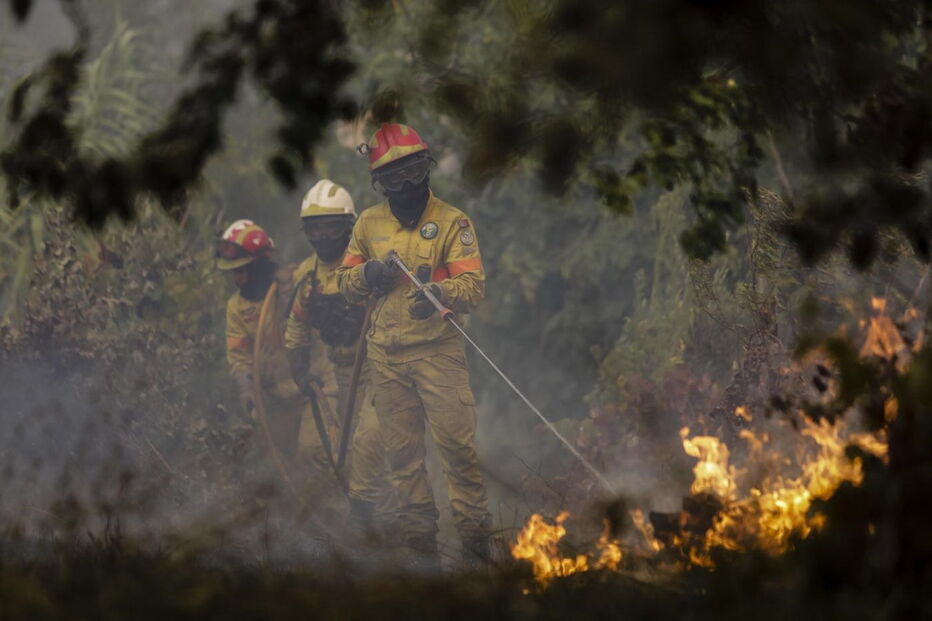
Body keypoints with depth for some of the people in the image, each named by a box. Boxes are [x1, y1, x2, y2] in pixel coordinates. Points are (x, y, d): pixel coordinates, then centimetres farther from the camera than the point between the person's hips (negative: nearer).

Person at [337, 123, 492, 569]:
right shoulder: (369, 223, 12)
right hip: (386, 356, 4)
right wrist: (366, 274, -4)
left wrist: (440, 293, -30)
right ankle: (419, 541, 12)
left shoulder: (451, 222, -1)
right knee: (402, 452, 6)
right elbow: (346, 284, 20)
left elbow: (474, 285, -9)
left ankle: (475, 537, -5)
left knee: (456, 444, -11)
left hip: (437, 350, -4)